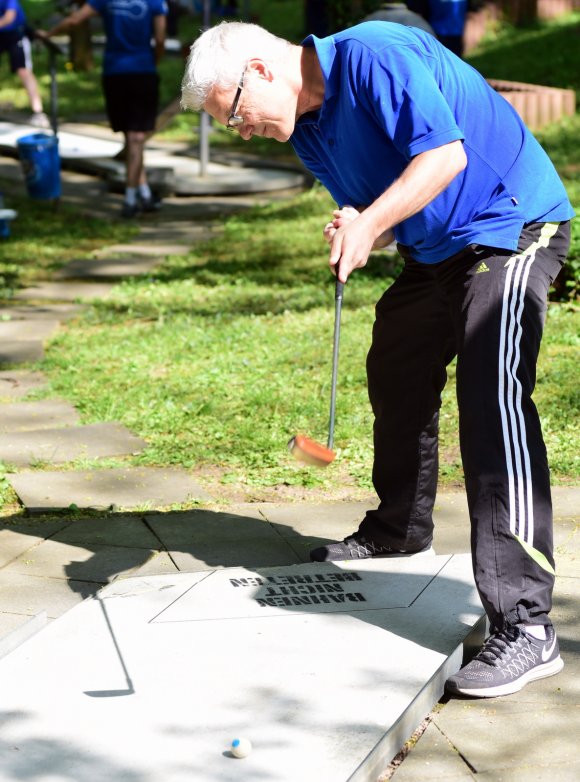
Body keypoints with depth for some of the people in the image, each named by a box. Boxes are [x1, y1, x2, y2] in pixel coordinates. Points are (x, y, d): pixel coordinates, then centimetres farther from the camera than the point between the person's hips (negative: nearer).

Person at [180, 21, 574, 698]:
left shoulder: (372, 56, -21)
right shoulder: (304, 128, 7)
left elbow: (446, 154, -28)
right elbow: (371, 213, 8)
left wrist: (372, 223, -34)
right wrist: (353, 232, -15)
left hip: (512, 228, -10)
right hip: (437, 249, 10)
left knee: (493, 399, -22)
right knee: (396, 373, 23)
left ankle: (525, 627, -26)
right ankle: (399, 529, 48)